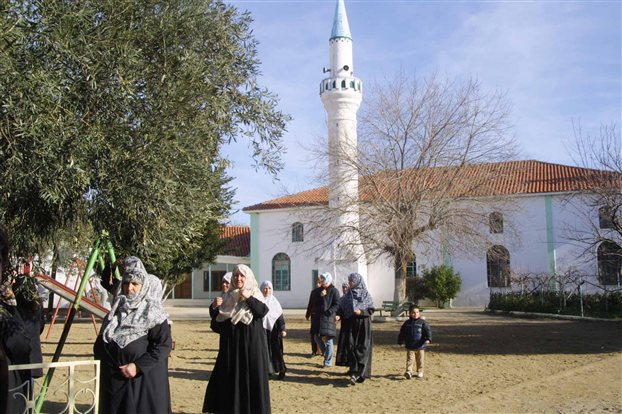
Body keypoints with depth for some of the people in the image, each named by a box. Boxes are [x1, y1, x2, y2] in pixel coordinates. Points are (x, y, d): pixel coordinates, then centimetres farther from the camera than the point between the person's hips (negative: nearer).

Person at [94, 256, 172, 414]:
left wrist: (138, 366, -20)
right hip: (114, 377, 6)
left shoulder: (153, 313, -9)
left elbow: (164, 345, -16)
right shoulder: (117, 309, 11)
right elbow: (102, 341, 21)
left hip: (143, 378, -6)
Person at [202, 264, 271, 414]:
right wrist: (215, 307, -6)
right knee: (229, 376, 6)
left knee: (251, 375, -3)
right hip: (232, 342, 5)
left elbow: (263, 312, -17)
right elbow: (220, 318, 12)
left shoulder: (254, 294, -1)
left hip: (251, 341, -4)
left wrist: (248, 298, -25)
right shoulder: (230, 296, 10)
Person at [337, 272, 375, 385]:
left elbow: (371, 309, -2)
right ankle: (354, 373, 0)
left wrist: (361, 312, -18)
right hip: (350, 324, 3)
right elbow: (341, 307, 9)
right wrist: (339, 315, -10)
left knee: (362, 348, -6)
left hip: (363, 324, -3)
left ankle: (361, 373, -4)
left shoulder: (365, 294, -1)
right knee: (351, 347, -3)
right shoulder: (348, 295, 10)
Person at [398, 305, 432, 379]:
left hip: (420, 346, -1)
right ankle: (409, 372, -12)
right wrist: (401, 342, 17)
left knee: (420, 361, 8)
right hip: (410, 347, 1)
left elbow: (428, 330, -10)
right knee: (410, 359, -8)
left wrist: (428, 339, -26)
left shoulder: (422, 322, -1)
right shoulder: (407, 323, 6)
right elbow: (402, 333, 16)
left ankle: (420, 373, 20)